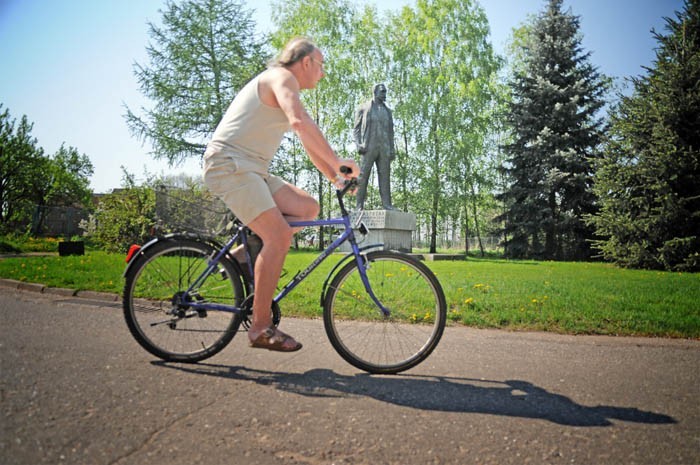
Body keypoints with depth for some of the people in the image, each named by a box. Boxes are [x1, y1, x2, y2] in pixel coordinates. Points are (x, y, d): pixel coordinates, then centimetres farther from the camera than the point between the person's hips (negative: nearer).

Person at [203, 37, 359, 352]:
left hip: (252, 171, 10)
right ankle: (261, 328, -16)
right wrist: (337, 163, -25)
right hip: (229, 164, -10)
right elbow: (300, 122, -27)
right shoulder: (282, 77, -6)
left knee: (307, 208, 1)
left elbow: (309, 142, 24)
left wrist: (335, 178, 17)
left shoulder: (284, 86, 25)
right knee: (279, 235, -22)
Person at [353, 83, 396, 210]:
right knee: (364, 175, -8)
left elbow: (390, 132, 20)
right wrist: (358, 145, -9)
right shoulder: (363, 108, 11)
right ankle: (359, 204, -8)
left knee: (385, 175, -3)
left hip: (384, 149, 4)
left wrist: (392, 150, 9)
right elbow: (356, 129, 7)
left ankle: (386, 203, -6)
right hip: (369, 147, -4)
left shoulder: (387, 111, 22)